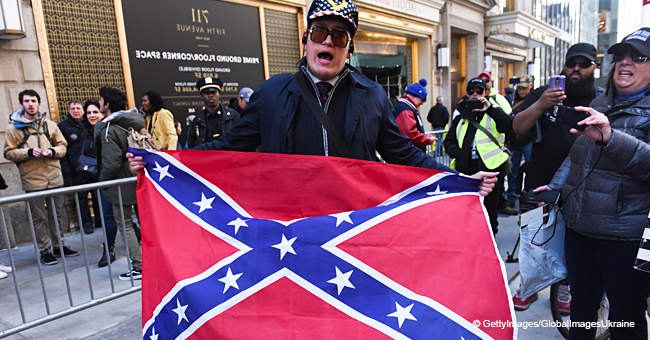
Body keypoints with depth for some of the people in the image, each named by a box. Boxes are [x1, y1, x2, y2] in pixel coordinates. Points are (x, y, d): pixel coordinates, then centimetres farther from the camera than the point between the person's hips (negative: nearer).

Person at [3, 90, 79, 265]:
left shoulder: (50, 125, 9)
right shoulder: (14, 127, 2)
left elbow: (62, 145, 12)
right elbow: (9, 153, 1)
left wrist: (53, 151, -8)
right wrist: (28, 152, -15)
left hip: (54, 178, 3)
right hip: (32, 181, -3)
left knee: (57, 214, 12)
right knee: (39, 217, 3)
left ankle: (60, 245, 25)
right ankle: (45, 251, 12)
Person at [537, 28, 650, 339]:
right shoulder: (598, 105, 14)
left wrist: (611, 138, -37)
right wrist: (555, 186, 13)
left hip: (625, 236, -6)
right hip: (579, 226, 6)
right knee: (581, 300, 22)